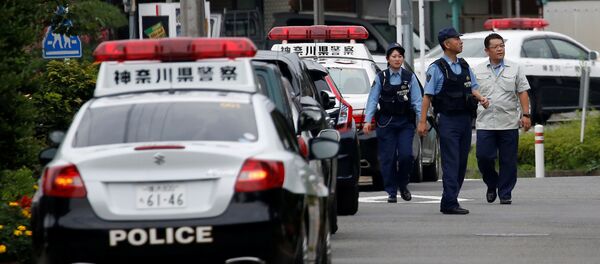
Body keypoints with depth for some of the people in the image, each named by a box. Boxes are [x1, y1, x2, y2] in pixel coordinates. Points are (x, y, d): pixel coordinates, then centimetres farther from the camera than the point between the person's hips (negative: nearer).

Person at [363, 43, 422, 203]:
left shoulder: (410, 77, 5)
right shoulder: (381, 78, 3)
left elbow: (417, 100, 2)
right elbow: (372, 100, 1)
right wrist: (367, 121, -7)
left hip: (405, 122, 0)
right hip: (386, 122, 0)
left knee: (406, 155, -10)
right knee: (388, 158, -1)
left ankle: (403, 185, 14)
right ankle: (391, 192, 9)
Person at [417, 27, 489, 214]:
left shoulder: (464, 66, 14)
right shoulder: (437, 68, -6)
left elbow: (473, 87, 18)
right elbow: (427, 95, -6)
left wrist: (480, 98, -5)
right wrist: (422, 121, -10)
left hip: (465, 119, 7)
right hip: (448, 120, -7)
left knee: (461, 163, 8)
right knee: (451, 163, -11)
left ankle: (448, 202, 15)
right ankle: (450, 204, -13)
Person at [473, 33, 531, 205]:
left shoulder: (514, 69, 9)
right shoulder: (478, 71, 9)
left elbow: (523, 93, 7)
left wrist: (526, 115, -2)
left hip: (509, 124, 0)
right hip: (485, 123, 0)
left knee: (508, 160, 0)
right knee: (483, 157, -6)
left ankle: (505, 194, 8)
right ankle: (492, 185, 19)